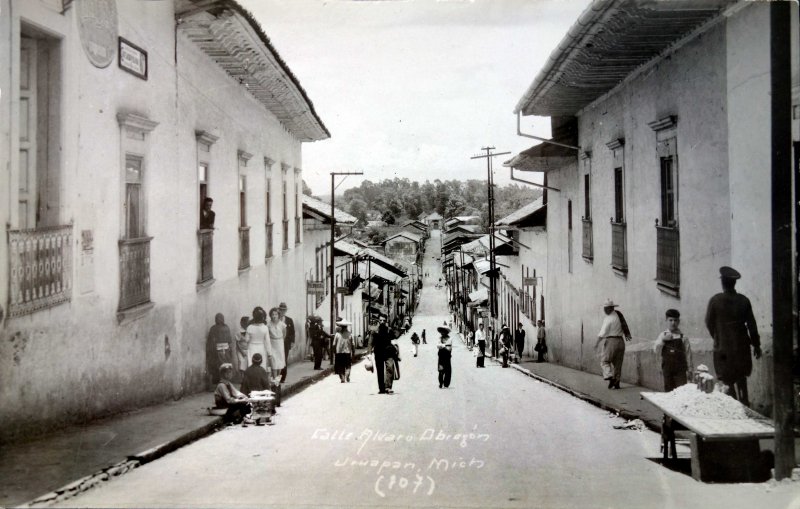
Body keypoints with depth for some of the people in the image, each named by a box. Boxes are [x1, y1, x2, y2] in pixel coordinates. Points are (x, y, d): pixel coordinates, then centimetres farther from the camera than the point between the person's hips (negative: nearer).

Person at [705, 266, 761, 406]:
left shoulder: (715, 300, -11)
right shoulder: (743, 300, -3)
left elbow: (709, 322, -1)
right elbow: (751, 325, 1)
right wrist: (756, 345, 11)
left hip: (723, 346, -3)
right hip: (742, 347, 3)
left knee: (728, 382, 3)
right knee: (742, 379, 18)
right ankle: (744, 405, 21)